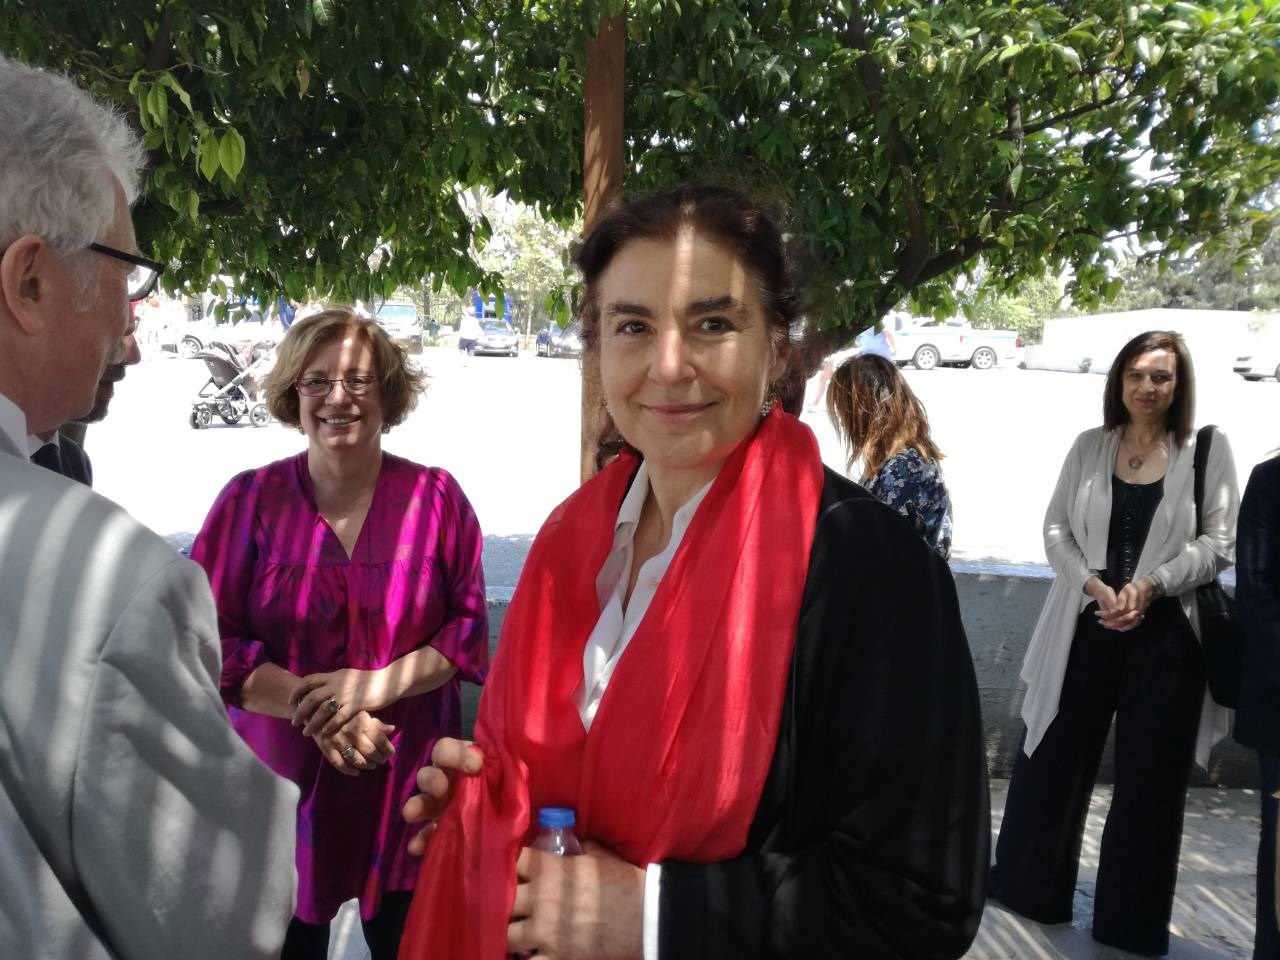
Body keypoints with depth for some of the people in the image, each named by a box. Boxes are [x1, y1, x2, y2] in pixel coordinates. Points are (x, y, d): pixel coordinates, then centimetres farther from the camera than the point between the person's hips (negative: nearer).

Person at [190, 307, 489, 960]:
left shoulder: (436, 497, -2)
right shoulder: (251, 499, -3)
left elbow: (471, 626, -2)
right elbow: (209, 637, -6)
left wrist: (378, 685, -17)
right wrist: (314, 711, -17)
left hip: (409, 785, 0)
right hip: (281, 780, 0)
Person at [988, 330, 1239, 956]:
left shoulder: (1208, 452, -1)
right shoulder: (1089, 447, 4)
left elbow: (1219, 542, -3)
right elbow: (1056, 528, 3)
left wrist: (1152, 584, -16)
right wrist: (1093, 585, -13)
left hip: (1165, 631, -1)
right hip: (1084, 625, 2)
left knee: (1149, 778, 9)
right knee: (1054, 759, 10)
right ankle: (1030, 886, 30)